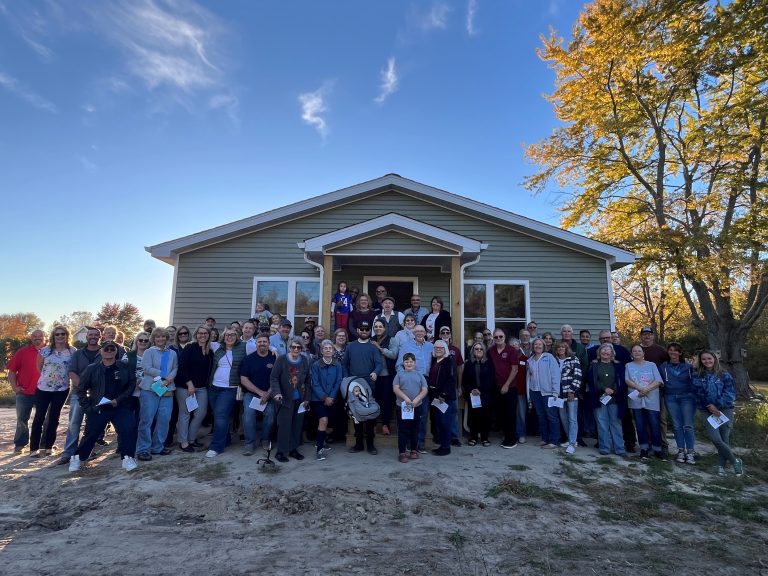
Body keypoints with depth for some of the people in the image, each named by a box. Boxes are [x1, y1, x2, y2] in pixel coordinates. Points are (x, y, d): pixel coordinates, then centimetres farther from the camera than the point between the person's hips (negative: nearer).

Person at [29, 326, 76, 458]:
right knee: (39, 417, 4)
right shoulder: (45, 351, -6)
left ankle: (48, 446, 21)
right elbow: (38, 366, 8)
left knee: (54, 418, 10)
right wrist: (47, 376, 7)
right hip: (43, 388, 0)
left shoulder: (72, 352, -5)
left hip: (62, 389, 1)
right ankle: (34, 448, 13)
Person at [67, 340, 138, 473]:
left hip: (119, 407, 0)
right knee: (91, 434, 8)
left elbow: (132, 384, 0)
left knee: (128, 429, -17)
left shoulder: (124, 368, 1)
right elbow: (81, 388, 6)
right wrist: (87, 406, 0)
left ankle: (127, 457, -5)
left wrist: (119, 399, -11)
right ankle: (77, 457, 34)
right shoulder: (92, 369, 1)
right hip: (98, 408, 0)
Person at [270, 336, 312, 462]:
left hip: (300, 399, 4)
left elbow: (307, 380, 7)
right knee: (284, 425, -4)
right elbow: (273, 378, -8)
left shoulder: (304, 360, 1)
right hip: (285, 399, -4)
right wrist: (276, 392, -22)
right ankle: (281, 452, 10)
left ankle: (293, 449, 23)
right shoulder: (281, 359, -9)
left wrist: (307, 398, 7)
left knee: (298, 425, 8)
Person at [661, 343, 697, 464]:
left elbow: (694, 382, 4)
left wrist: (695, 397, -4)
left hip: (686, 397, -1)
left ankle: (690, 452, 1)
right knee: (677, 425, 4)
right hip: (671, 399, 2)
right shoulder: (663, 367, 8)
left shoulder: (688, 367, 5)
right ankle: (681, 451, 10)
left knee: (688, 425, -5)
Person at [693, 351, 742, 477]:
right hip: (708, 411, 0)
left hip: (725, 410, 0)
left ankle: (722, 465, 20)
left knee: (724, 439, 2)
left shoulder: (725, 375, 1)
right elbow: (697, 395, 2)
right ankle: (735, 461, 8)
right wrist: (709, 407, -10)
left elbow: (730, 393, -6)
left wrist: (717, 405, -14)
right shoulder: (697, 376, 4)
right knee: (715, 439, -13)